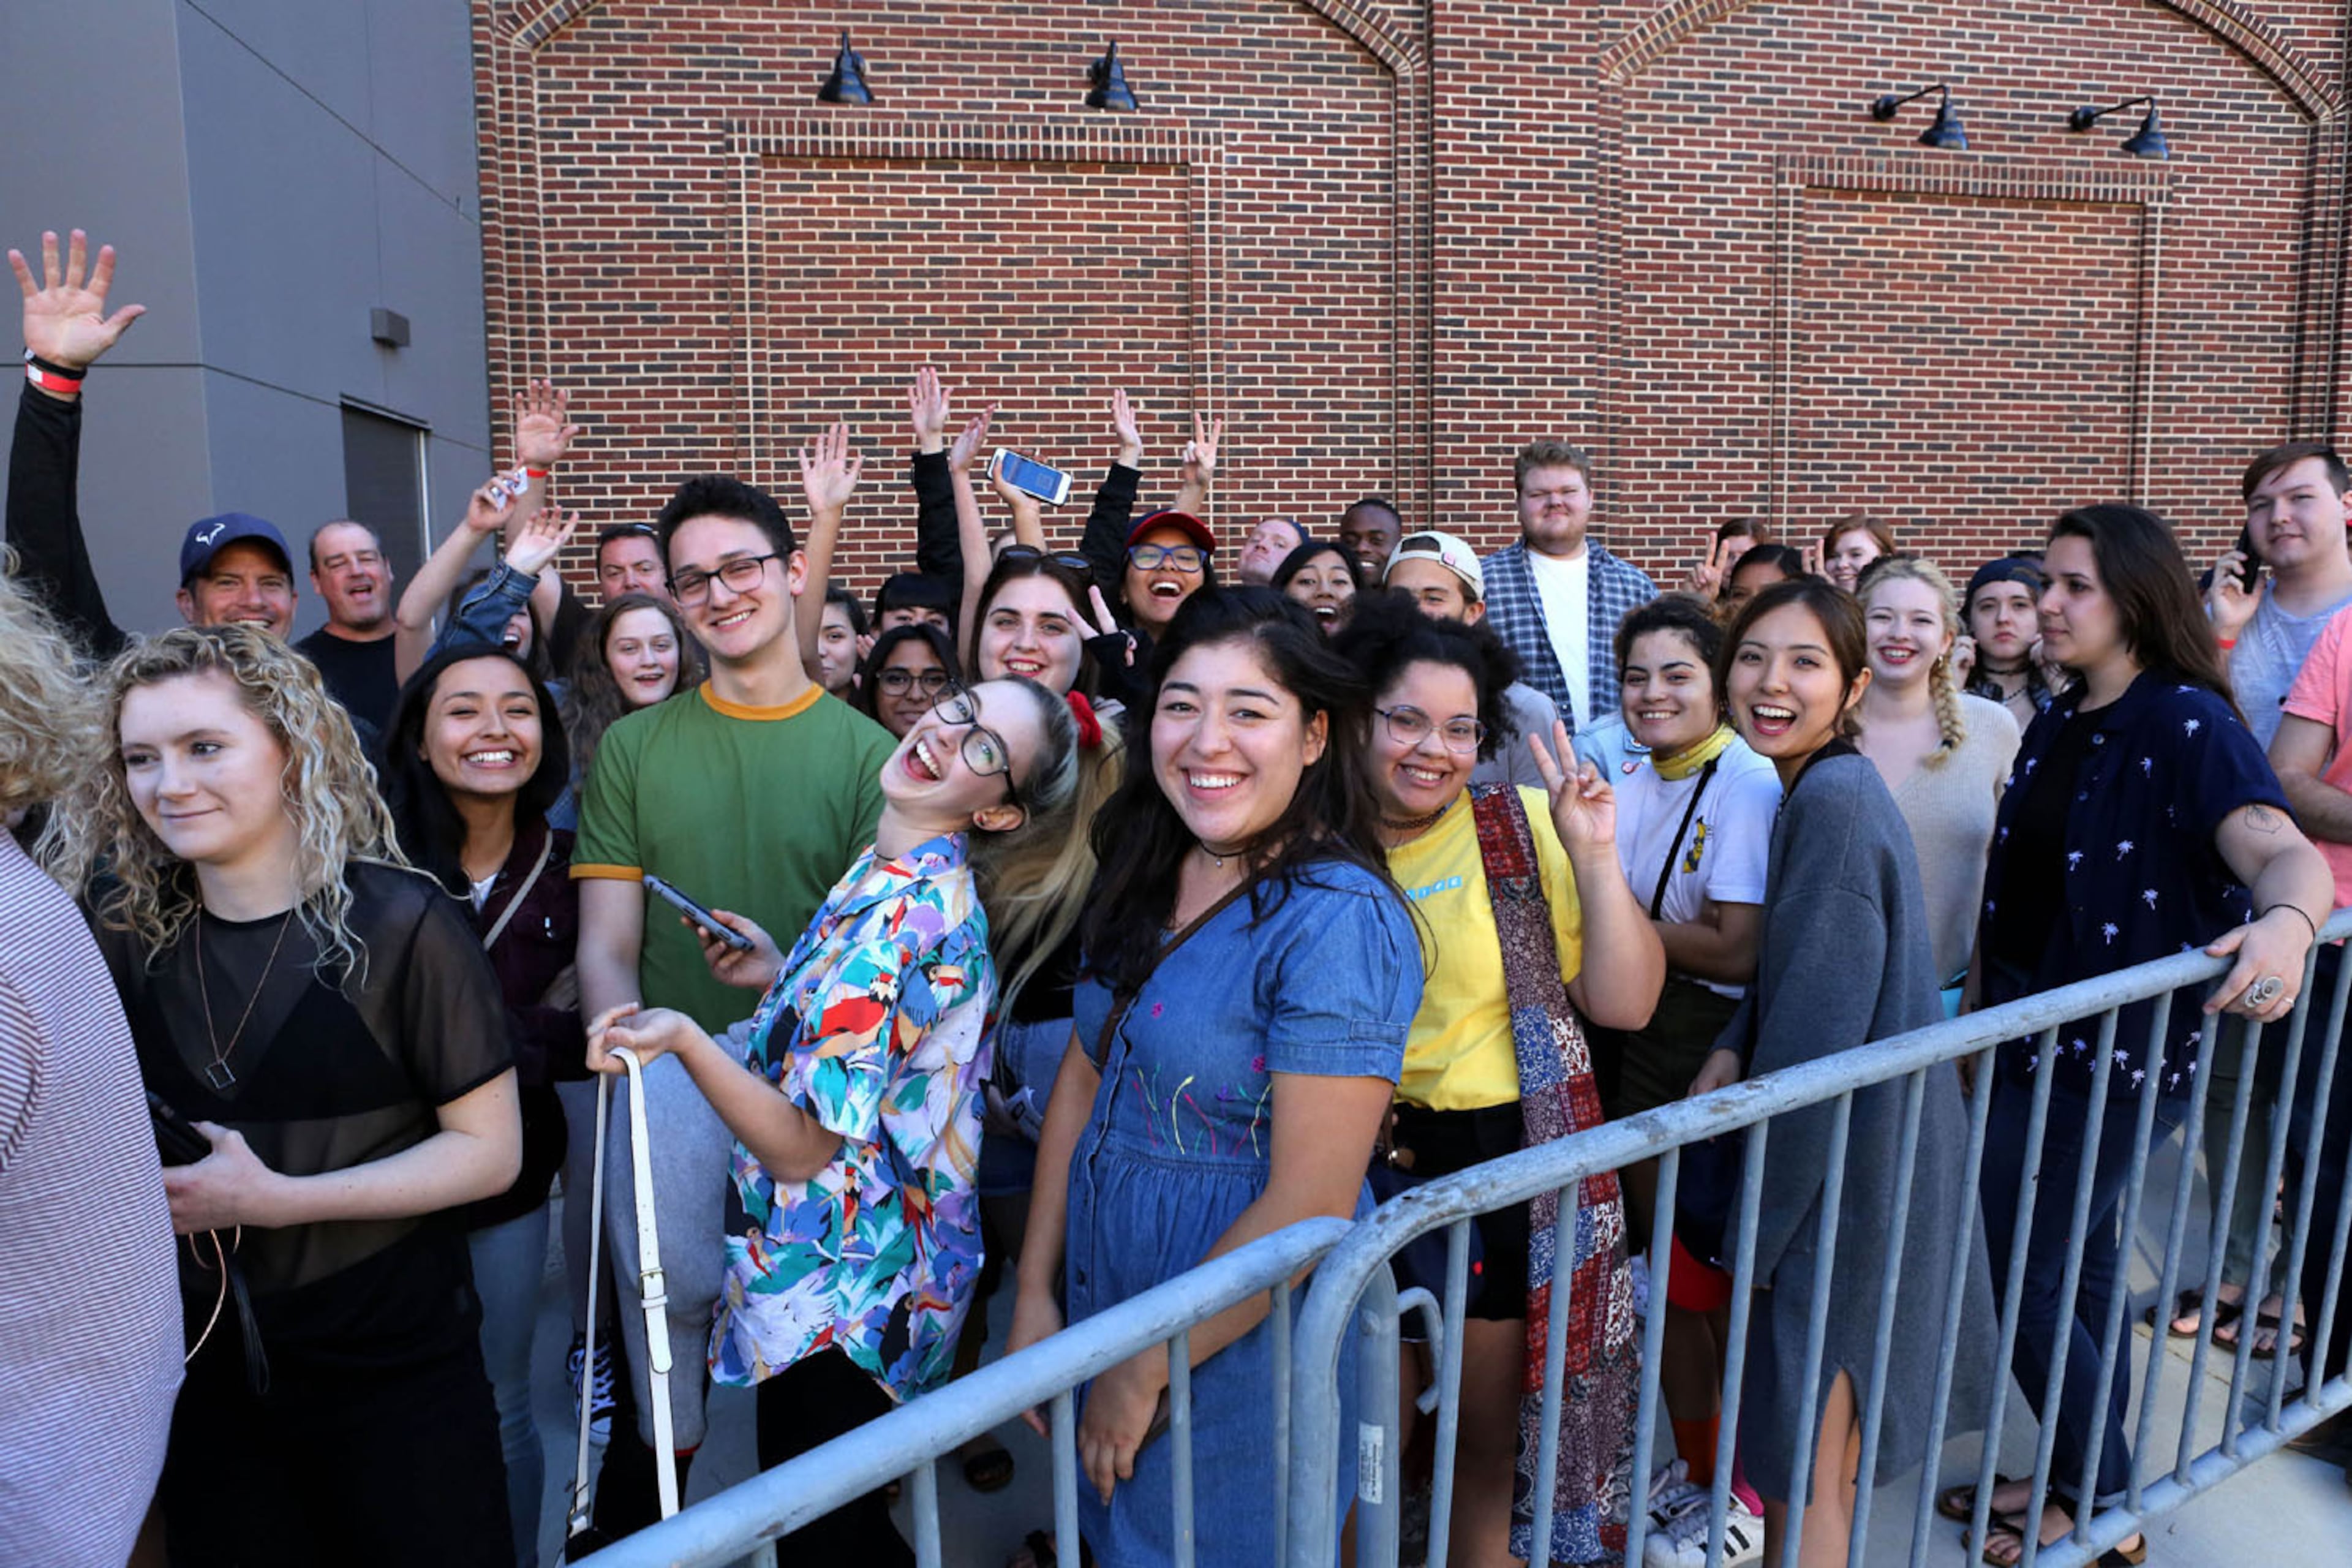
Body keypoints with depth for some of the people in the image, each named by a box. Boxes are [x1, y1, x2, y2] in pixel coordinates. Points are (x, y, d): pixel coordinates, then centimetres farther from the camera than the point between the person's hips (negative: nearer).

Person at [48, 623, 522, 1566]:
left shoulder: (398, 924, -15)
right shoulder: (123, 926, -2)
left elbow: (489, 1151, -13)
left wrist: (273, 1200, -19)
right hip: (200, 1371, 4)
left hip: (392, 1371, -3)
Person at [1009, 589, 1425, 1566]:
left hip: (1247, 1333, -6)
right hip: (1102, 1291, 7)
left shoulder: (1339, 918, -24)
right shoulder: (1143, 878, -1)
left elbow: (1310, 1205, -24)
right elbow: (1083, 1081, 4)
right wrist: (1036, 1295, 1)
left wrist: (1143, 1372, -16)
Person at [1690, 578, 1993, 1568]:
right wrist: (1735, 1048, -3)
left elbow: (1818, 1031, -24)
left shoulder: (1834, 798, -22)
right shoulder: (1822, 789, 7)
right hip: (1855, 1145, 9)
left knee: (1799, 1472, 6)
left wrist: (1754, 1235, -17)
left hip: (1844, 1165, -9)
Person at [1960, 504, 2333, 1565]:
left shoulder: (2187, 722, -14)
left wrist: (2288, 919, -49)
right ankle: (2084, 1479, 34)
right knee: (2077, 1267, 18)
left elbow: (2281, 850, -28)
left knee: (2011, 1274, -1)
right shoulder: (2057, 724, 8)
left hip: (2113, 1050, -7)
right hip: (2033, 1038, 7)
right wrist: (1983, 1009, 12)